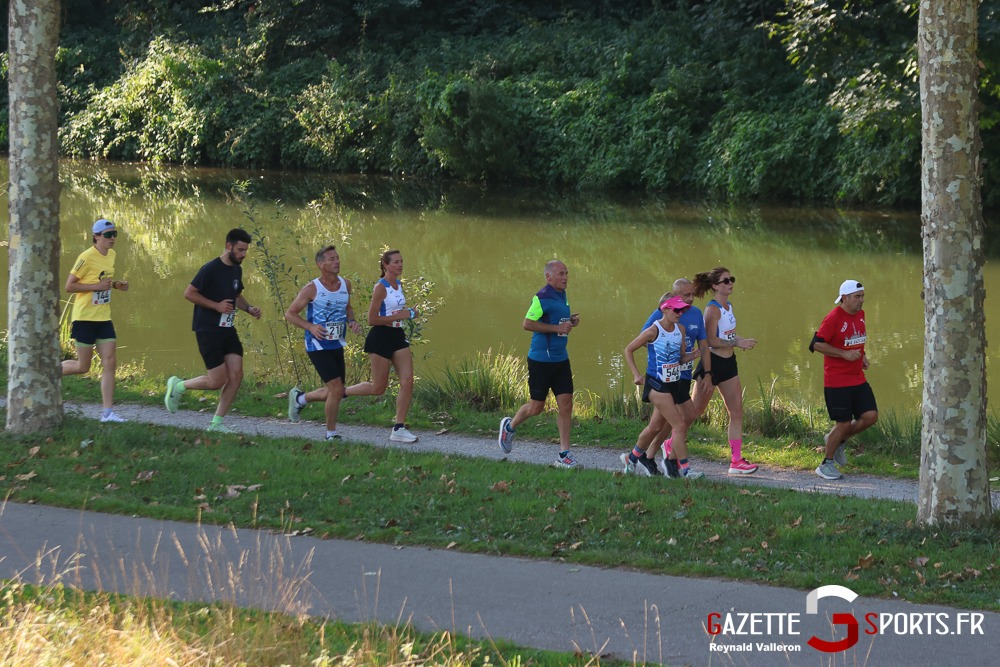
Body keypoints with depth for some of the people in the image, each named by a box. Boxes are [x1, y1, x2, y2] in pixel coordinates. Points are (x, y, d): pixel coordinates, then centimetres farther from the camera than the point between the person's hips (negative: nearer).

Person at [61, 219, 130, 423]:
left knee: (110, 363, -3)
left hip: (104, 319, 7)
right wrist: (97, 286, -22)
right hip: (85, 319, -7)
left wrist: (116, 284, 6)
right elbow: (69, 286, -15)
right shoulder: (86, 258, -15)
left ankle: (107, 412, -2)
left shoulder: (111, 255, 9)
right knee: (83, 367, -1)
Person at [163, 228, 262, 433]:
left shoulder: (236, 270, 11)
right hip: (208, 330, -8)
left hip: (228, 330, 8)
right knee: (217, 381, -8)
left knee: (236, 375, -3)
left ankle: (217, 422, 7)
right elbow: (189, 293, -14)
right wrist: (217, 306, -20)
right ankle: (178, 386, 17)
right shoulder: (211, 269, -15)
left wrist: (249, 308, 6)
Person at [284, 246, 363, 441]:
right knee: (336, 389, -14)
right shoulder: (312, 289, -13)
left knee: (335, 392, 11)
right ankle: (331, 433, 3)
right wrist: (310, 327, -22)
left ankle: (299, 398, 37)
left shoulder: (345, 284, 3)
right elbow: (289, 313, -7)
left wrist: (352, 321, 1)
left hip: (337, 346, 7)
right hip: (318, 346, -7)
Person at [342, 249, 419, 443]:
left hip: (398, 336, 8)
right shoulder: (380, 288, -14)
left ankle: (398, 429, 0)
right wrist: (399, 316, -20)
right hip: (381, 337, -8)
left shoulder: (399, 285, 11)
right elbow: (372, 319, -17)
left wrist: (409, 313, 8)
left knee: (407, 382, -4)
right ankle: (341, 392, 23)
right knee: (378, 388, 0)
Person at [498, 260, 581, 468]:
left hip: (561, 359, 8)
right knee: (536, 407, 2)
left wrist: (571, 321, 5)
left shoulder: (562, 296, 11)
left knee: (566, 405, 0)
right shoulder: (542, 298, -16)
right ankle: (510, 426, 31)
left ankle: (564, 455, 3)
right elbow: (527, 324, -20)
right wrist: (557, 328, -21)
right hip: (541, 359, -8)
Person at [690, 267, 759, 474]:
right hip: (712, 363, -8)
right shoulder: (713, 309, -16)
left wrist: (741, 341, 1)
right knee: (694, 411, 3)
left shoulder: (728, 306, 9)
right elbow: (711, 340, -23)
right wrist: (737, 343, -23)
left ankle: (736, 461, 2)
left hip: (728, 363, 8)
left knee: (737, 413, 2)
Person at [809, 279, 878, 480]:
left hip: (858, 379, 7)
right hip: (836, 382, -7)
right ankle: (826, 464, 12)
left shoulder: (860, 315, 10)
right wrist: (844, 354, -22)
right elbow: (817, 344, -17)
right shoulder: (833, 318, -15)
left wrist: (861, 355, 11)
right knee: (844, 423, -5)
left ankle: (838, 440, 20)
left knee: (870, 416, -3)